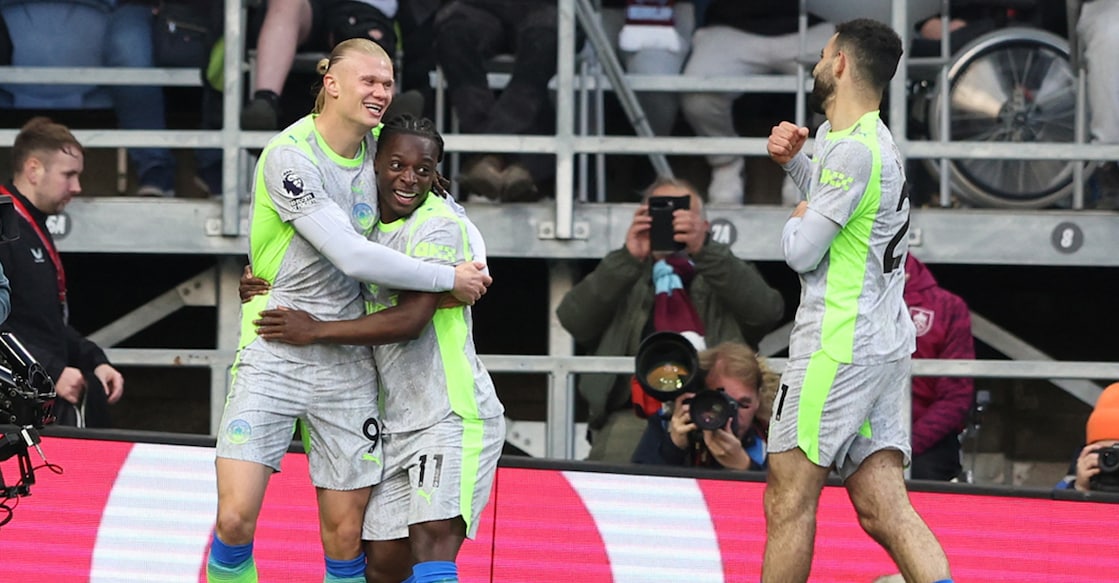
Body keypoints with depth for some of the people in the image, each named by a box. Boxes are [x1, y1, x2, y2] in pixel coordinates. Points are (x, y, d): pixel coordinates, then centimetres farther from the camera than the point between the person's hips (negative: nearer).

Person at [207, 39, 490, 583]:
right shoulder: (289, 155, -14)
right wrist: (450, 279, -12)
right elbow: (353, 257, -20)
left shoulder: (377, 145, 6)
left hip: (347, 361, 5)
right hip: (274, 352, -5)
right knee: (235, 520, -15)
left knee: (346, 537, 2)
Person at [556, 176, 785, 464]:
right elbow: (573, 319, 5)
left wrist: (704, 249, -9)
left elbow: (768, 310, 1)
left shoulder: (725, 278, 25)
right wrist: (628, 258, -6)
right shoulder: (623, 280, 25)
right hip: (632, 415, 1)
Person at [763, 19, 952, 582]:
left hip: (837, 347, -10)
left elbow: (802, 252, -14)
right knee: (884, 511, 0)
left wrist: (794, 224, 8)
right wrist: (793, 159, 20)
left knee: (789, 501, -3)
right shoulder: (852, 137, 16)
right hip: (886, 344, 10)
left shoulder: (855, 150, -15)